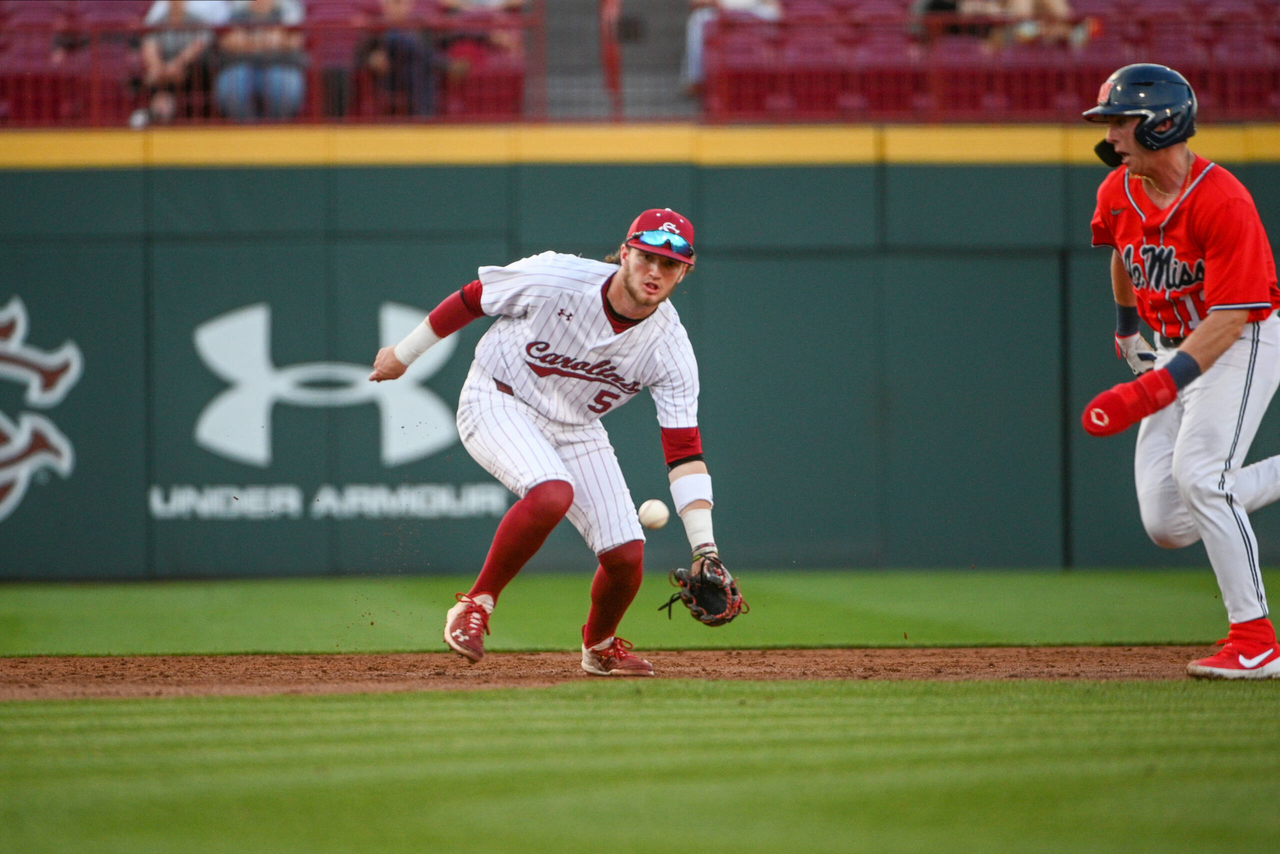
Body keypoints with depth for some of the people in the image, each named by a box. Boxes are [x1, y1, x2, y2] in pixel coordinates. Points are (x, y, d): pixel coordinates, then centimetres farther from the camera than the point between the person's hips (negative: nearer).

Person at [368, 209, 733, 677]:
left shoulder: (670, 348, -17)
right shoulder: (557, 277, -25)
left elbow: (684, 451, -18)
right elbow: (472, 299, -9)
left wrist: (705, 549, -26)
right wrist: (403, 355, 2)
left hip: (575, 429, 4)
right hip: (498, 403, -4)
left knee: (627, 553, -7)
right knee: (552, 494, -34)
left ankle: (600, 645, 27)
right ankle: (475, 606, -16)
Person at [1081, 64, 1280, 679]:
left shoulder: (1222, 202, -24)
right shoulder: (1117, 194, -1)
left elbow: (1230, 316, -29)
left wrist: (1157, 386, -37)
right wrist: (1126, 328, 34)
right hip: (1172, 353, 8)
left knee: (1197, 473, -26)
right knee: (1167, 526, -3)